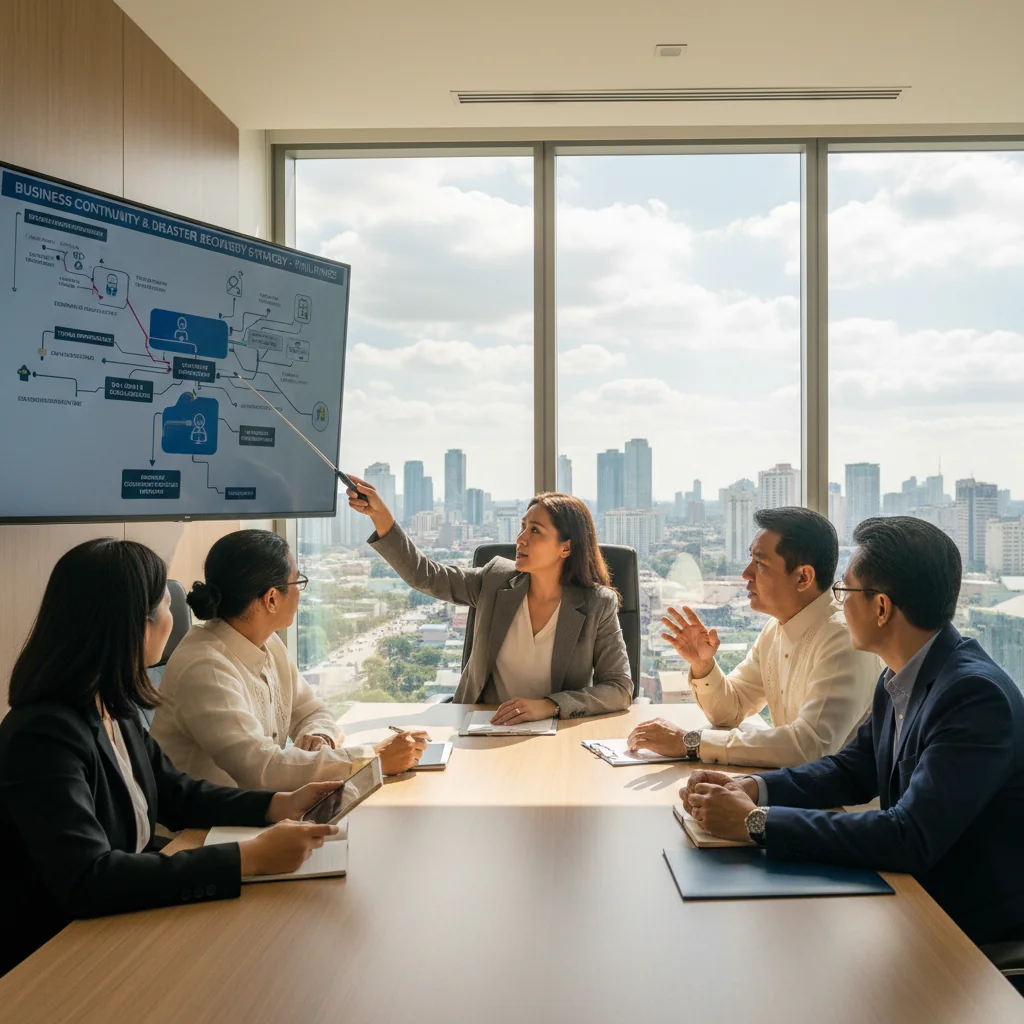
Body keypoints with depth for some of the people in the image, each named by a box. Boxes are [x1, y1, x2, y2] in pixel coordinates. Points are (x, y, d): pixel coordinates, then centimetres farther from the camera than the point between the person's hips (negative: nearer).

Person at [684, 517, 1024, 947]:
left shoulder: (977, 694, -27)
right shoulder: (900, 678, 0)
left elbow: (910, 839, -33)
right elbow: (853, 770, 9)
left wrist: (755, 821, -30)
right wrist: (751, 789, -8)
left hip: (976, 929, -7)